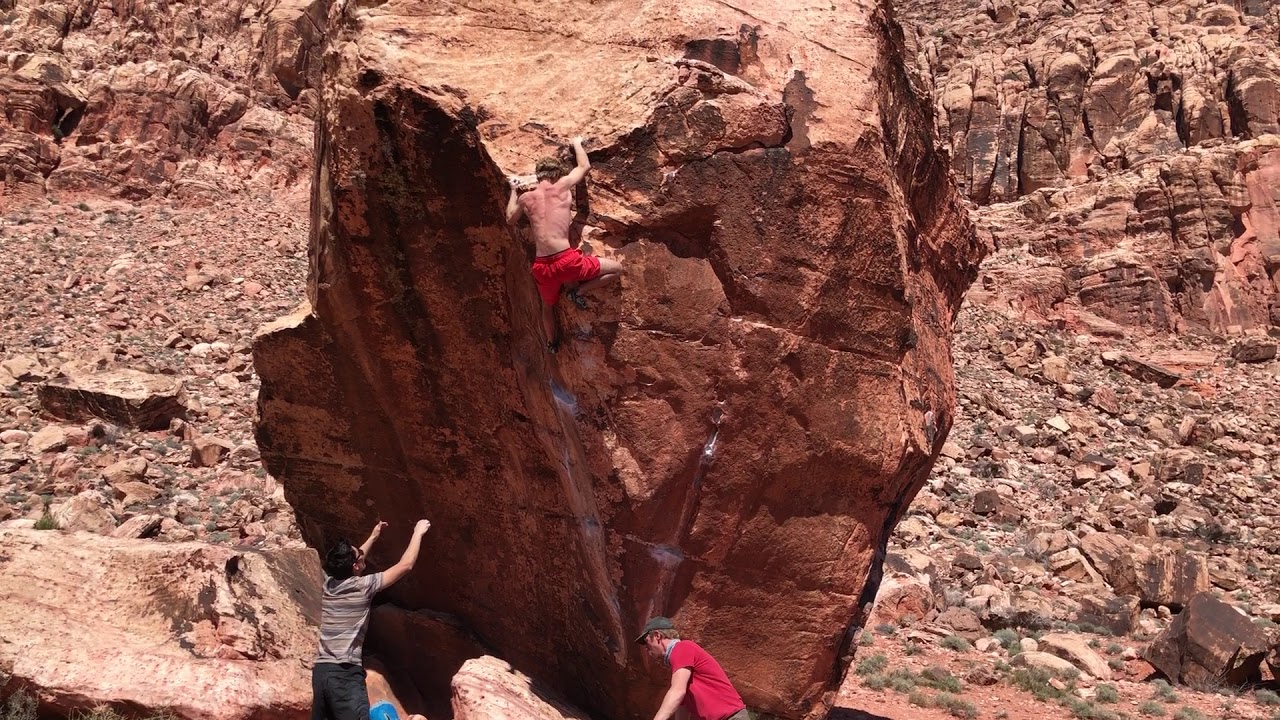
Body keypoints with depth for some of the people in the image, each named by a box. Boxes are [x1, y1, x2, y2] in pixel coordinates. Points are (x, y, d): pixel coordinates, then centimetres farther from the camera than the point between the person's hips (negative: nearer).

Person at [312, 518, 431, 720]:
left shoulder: (329, 583, 11)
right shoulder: (362, 586, -7)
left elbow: (348, 566, 36)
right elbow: (405, 566, 0)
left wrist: (372, 537, 44)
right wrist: (418, 533, 14)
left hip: (321, 671, 8)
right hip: (346, 674, -8)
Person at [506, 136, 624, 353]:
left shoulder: (525, 198, 9)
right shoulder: (562, 186, 1)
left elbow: (510, 220, 31)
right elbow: (585, 166, 20)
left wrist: (513, 191, 41)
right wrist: (577, 143, 37)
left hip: (542, 267, 5)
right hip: (566, 261, -5)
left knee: (548, 305, 35)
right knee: (616, 269, 10)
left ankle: (551, 342, 52)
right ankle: (578, 291, 4)